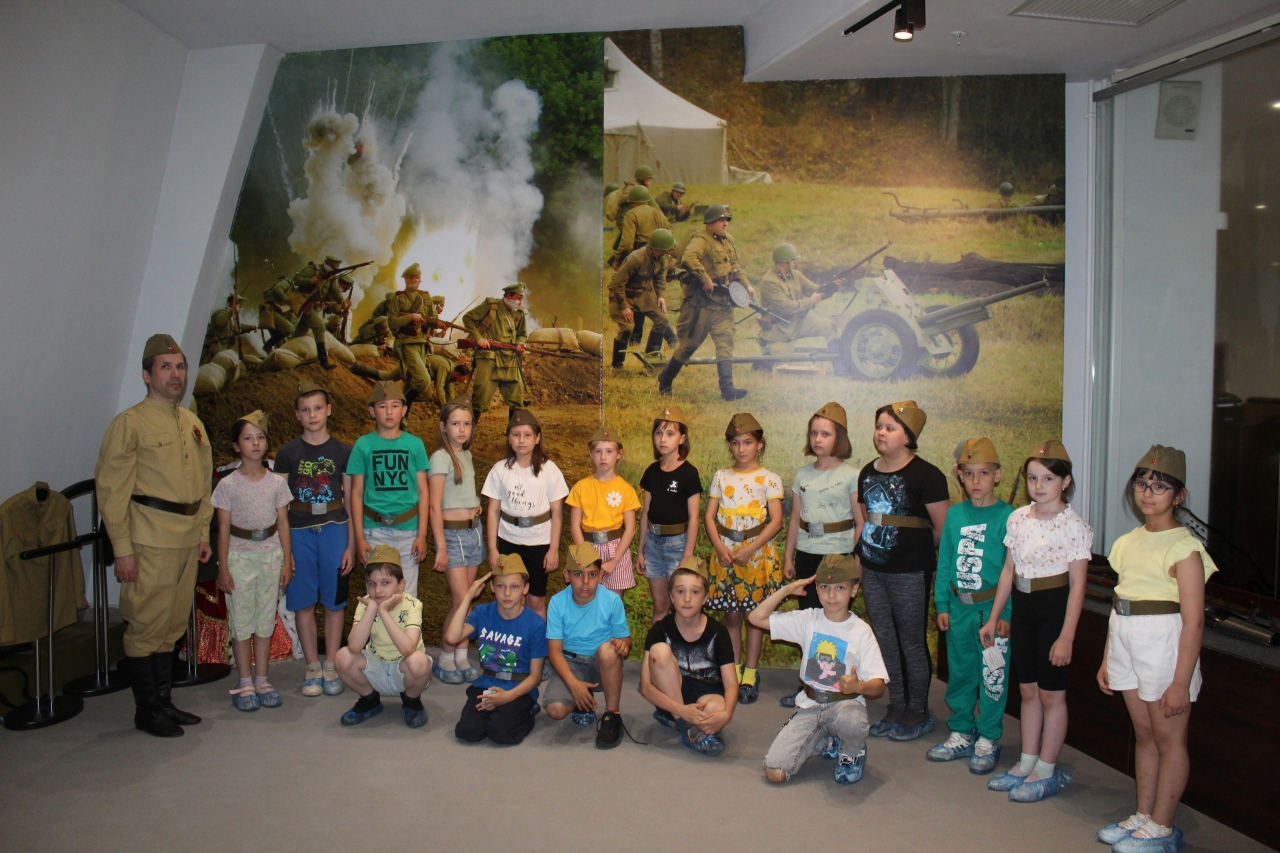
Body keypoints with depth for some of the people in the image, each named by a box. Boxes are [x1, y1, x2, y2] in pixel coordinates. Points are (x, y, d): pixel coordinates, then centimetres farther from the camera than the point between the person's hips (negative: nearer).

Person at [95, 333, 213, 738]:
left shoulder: (193, 424, 15)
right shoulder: (129, 423, -7)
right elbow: (111, 488, -11)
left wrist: (203, 533, 16)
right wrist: (122, 548, -14)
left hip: (186, 540, 7)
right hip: (150, 541, -7)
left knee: (173, 624, 13)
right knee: (146, 625, -1)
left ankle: (164, 701, 24)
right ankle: (146, 710, 10)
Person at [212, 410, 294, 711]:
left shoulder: (277, 482, 2)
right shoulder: (228, 484, -4)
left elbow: (283, 523, 5)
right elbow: (223, 528, -3)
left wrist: (287, 561, 2)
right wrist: (223, 568, -6)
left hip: (271, 554, 2)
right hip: (239, 555, -2)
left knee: (265, 619, 8)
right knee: (241, 620, 2)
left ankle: (261, 680, 17)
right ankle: (245, 684, 11)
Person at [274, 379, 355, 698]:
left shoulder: (343, 452, 3)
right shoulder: (287, 453, 3)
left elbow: (351, 500, 5)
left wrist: (351, 545, 0)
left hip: (334, 531, 0)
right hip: (299, 532, 0)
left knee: (334, 601, 4)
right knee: (303, 603, 4)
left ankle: (331, 667, 16)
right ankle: (312, 668, 17)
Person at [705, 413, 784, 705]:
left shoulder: (768, 479, -2)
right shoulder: (721, 476, 6)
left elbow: (776, 521, -8)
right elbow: (709, 516, 3)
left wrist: (749, 549, -16)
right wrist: (720, 548, -11)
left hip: (757, 552, -2)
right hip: (725, 552, 2)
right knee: (731, 614, 8)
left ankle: (749, 676, 13)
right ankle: (732, 672, 20)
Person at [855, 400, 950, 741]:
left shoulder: (925, 475, -11)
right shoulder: (868, 473, 9)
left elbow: (942, 528, -10)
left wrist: (913, 547, 2)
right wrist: (859, 552, 8)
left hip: (909, 573, -7)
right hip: (872, 570, 7)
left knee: (912, 643, 4)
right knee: (885, 640, 14)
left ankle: (919, 713, 19)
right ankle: (896, 707, 27)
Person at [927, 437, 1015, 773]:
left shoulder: (1006, 516, -8)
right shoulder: (954, 515, 5)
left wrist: (1007, 613, -11)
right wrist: (941, 604, 7)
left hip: (993, 607, -4)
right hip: (959, 606, 4)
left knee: (992, 675, 4)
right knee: (959, 671, 14)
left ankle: (988, 739, 20)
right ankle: (961, 734, 28)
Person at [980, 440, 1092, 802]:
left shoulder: (1073, 526, -13)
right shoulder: (1018, 518, 3)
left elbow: (1077, 585, -13)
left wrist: (1066, 636, -17)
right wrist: (993, 618, 11)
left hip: (1054, 607, -6)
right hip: (1022, 607, 6)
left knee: (1051, 693, 6)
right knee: (1028, 690, 15)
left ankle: (1047, 771, 19)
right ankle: (1027, 764, 27)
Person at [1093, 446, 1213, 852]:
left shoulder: (1184, 548, -13)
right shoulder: (1131, 541, 9)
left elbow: (1193, 621, -16)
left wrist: (1181, 682, -17)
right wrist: (1107, 660, 14)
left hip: (1164, 644, -7)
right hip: (1128, 643, 7)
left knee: (1169, 739, 6)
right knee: (1144, 734, 17)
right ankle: (1143, 817, 28)